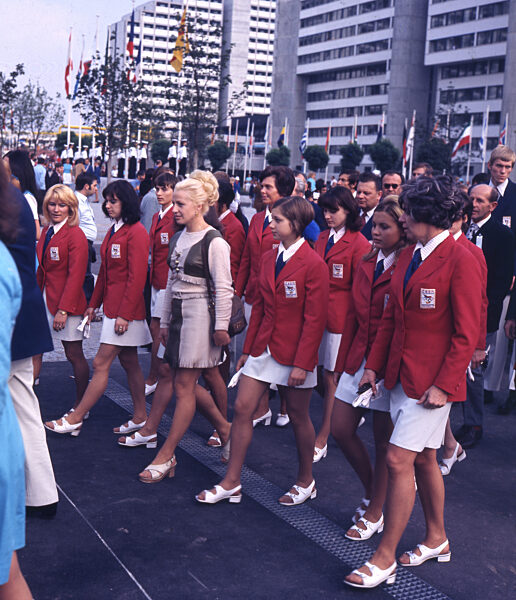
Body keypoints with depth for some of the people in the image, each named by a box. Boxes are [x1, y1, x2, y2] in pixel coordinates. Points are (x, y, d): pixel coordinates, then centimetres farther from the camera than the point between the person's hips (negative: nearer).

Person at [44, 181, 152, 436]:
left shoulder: (136, 232, -14)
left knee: (101, 364, -4)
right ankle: (140, 417, 21)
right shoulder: (114, 231, 15)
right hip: (113, 307, 10)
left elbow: (137, 277, -18)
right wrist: (94, 303, 18)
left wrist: (125, 314, -20)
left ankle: (75, 419, 2)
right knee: (129, 362, 13)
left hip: (126, 309, -10)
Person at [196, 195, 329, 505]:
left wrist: (302, 363, -16)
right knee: (243, 409, 3)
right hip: (264, 348, 6)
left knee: (299, 418, 8)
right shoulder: (269, 259, 8)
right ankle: (232, 482, 12)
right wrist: (248, 349, 12)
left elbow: (315, 319, -14)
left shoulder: (313, 264, -13)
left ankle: (306, 482, 28)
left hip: (293, 352, -6)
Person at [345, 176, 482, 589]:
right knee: (423, 459, 18)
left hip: (433, 380, -8)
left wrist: (444, 384, -17)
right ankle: (437, 539, 35)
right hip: (401, 375, 8)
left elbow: (466, 334, -15)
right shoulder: (408, 257, 9)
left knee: (399, 459, -7)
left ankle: (385, 558, 4)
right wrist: (374, 365, 8)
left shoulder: (461, 260, -14)